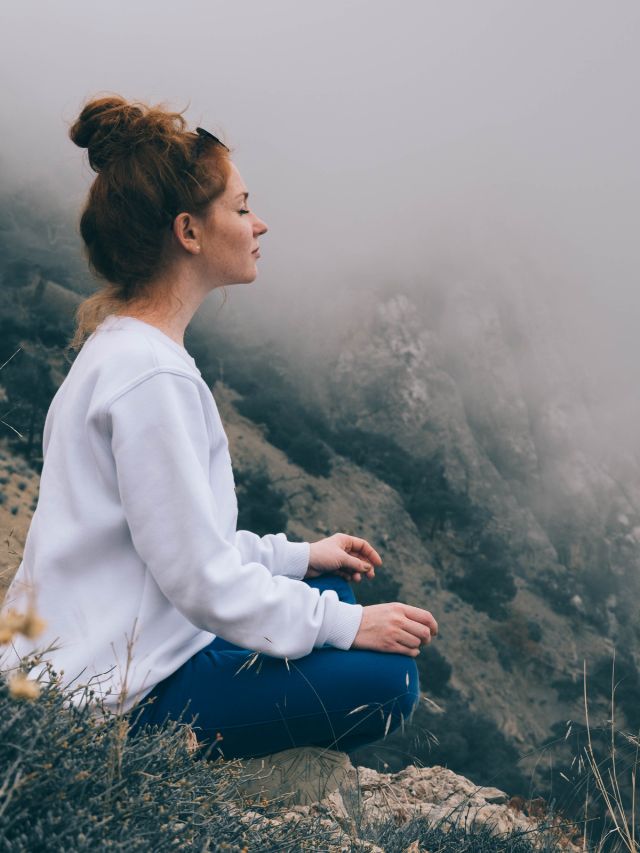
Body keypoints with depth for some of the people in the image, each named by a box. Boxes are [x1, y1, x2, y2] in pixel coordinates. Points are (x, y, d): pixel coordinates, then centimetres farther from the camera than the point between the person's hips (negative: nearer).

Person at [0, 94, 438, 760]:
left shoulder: (119, 346, 7)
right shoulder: (151, 377, -24)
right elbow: (203, 581, -23)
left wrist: (298, 555, 14)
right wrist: (348, 625, -13)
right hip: (112, 698, -10)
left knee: (329, 588, 19)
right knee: (385, 679, -13)